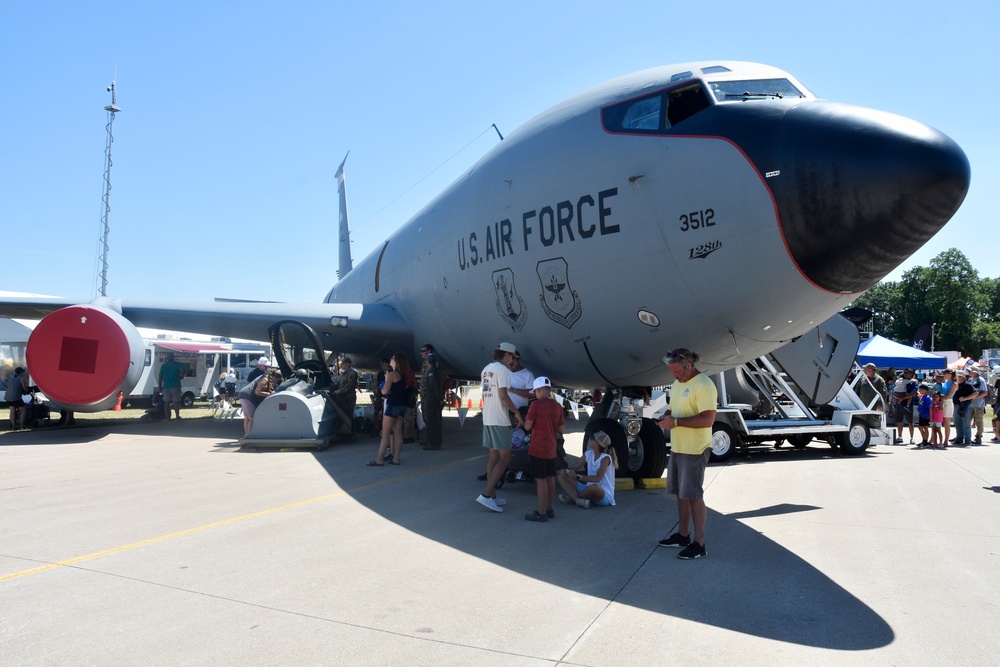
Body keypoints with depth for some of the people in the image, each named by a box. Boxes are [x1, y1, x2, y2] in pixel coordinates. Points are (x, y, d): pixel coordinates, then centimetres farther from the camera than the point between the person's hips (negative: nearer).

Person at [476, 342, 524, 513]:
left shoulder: (486, 369, 15)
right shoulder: (502, 369, -12)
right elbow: (503, 396, -19)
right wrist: (516, 412, -10)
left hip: (487, 418, 9)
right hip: (500, 420, -9)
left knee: (494, 457, 12)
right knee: (504, 458, -5)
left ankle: (492, 496, 14)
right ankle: (486, 494, -11)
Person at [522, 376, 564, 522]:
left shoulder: (536, 405, -14)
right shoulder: (557, 406, 4)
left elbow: (527, 427, -12)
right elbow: (561, 429, 7)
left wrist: (527, 420, 8)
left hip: (537, 449, -7)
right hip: (551, 449, 7)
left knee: (540, 479, -3)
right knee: (550, 478, 14)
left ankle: (541, 513, 1)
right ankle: (549, 509, 23)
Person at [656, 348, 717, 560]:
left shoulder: (704, 385, -19)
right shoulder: (677, 383, 11)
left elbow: (708, 419, -25)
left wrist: (676, 421, -24)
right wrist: (667, 416, -1)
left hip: (694, 451, -9)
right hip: (677, 448, 9)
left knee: (694, 496, -2)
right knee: (681, 493, 16)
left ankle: (699, 544, 7)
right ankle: (683, 535, 29)